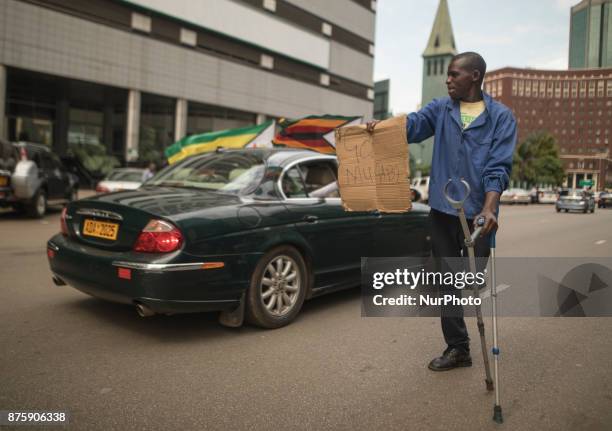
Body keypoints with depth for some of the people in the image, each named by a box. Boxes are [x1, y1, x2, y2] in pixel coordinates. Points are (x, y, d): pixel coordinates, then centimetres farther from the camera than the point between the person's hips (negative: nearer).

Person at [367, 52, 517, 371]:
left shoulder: (501, 117, 0)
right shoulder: (441, 109, 8)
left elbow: (499, 168, -9)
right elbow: (411, 125, -10)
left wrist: (489, 208, -23)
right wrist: (381, 125, -31)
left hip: (477, 212, -3)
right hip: (442, 210, 3)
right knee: (448, 281, 9)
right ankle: (457, 348, 21)